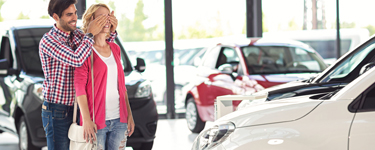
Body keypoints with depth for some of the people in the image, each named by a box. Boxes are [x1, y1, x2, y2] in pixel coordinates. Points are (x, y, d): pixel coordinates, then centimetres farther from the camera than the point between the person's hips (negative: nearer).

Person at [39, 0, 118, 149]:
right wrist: (90, 34, -22)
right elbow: (76, 59, -29)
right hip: (56, 111, -7)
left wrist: (112, 31, -8)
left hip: (75, 108, 7)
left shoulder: (76, 35, 7)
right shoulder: (47, 41, -17)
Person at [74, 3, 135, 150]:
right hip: (96, 121, -5)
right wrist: (86, 119, -18)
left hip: (119, 120, 6)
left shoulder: (115, 49, 13)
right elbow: (79, 87, -10)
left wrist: (129, 114, 12)